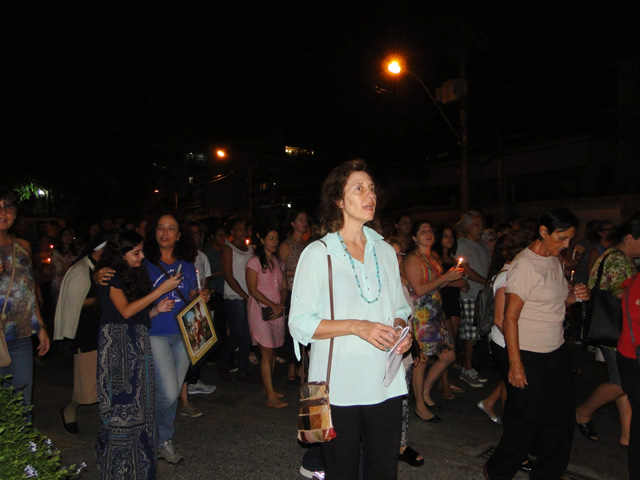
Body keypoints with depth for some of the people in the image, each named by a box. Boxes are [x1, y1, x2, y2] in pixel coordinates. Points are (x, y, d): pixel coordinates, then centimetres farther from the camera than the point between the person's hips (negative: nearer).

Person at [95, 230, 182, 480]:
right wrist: (161, 290, -15)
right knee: (121, 403, -4)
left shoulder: (136, 275, 16)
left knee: (138, 401, 10)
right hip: (117, 342, -7)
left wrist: (157, 310, -2)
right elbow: (126, 310, -15)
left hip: (138, 342, 7)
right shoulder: (111, 276, -5)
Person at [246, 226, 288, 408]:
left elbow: (284, 287, 13)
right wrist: (273, 305, -13)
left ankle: (268, 386, 21)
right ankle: (271, 397, -3)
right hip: (261, 309, -6)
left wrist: (281, 305, -5)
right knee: (267, 352, -6)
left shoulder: (279, 262, 14)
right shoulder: (254, 261, -5)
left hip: (277, 310, 6)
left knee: (272, 351, 8)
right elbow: (253, 289, -10)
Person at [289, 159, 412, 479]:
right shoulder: (318, 253, -5)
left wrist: (401, 330, -4)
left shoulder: (385, 251, 10)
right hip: (338, 387, -4)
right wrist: (357, 326, -19)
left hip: (385, 384, 4)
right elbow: (300, 324, -9)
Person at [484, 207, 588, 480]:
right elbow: (510, 317, -18)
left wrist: (574, 297, -4)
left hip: (557, 350, 8)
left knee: (562, 415, 11)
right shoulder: (525, 265, -17)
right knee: (530, 418, 1)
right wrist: (515, 363, -20)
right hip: (529, 354, -8)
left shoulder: (555, 260, 8)